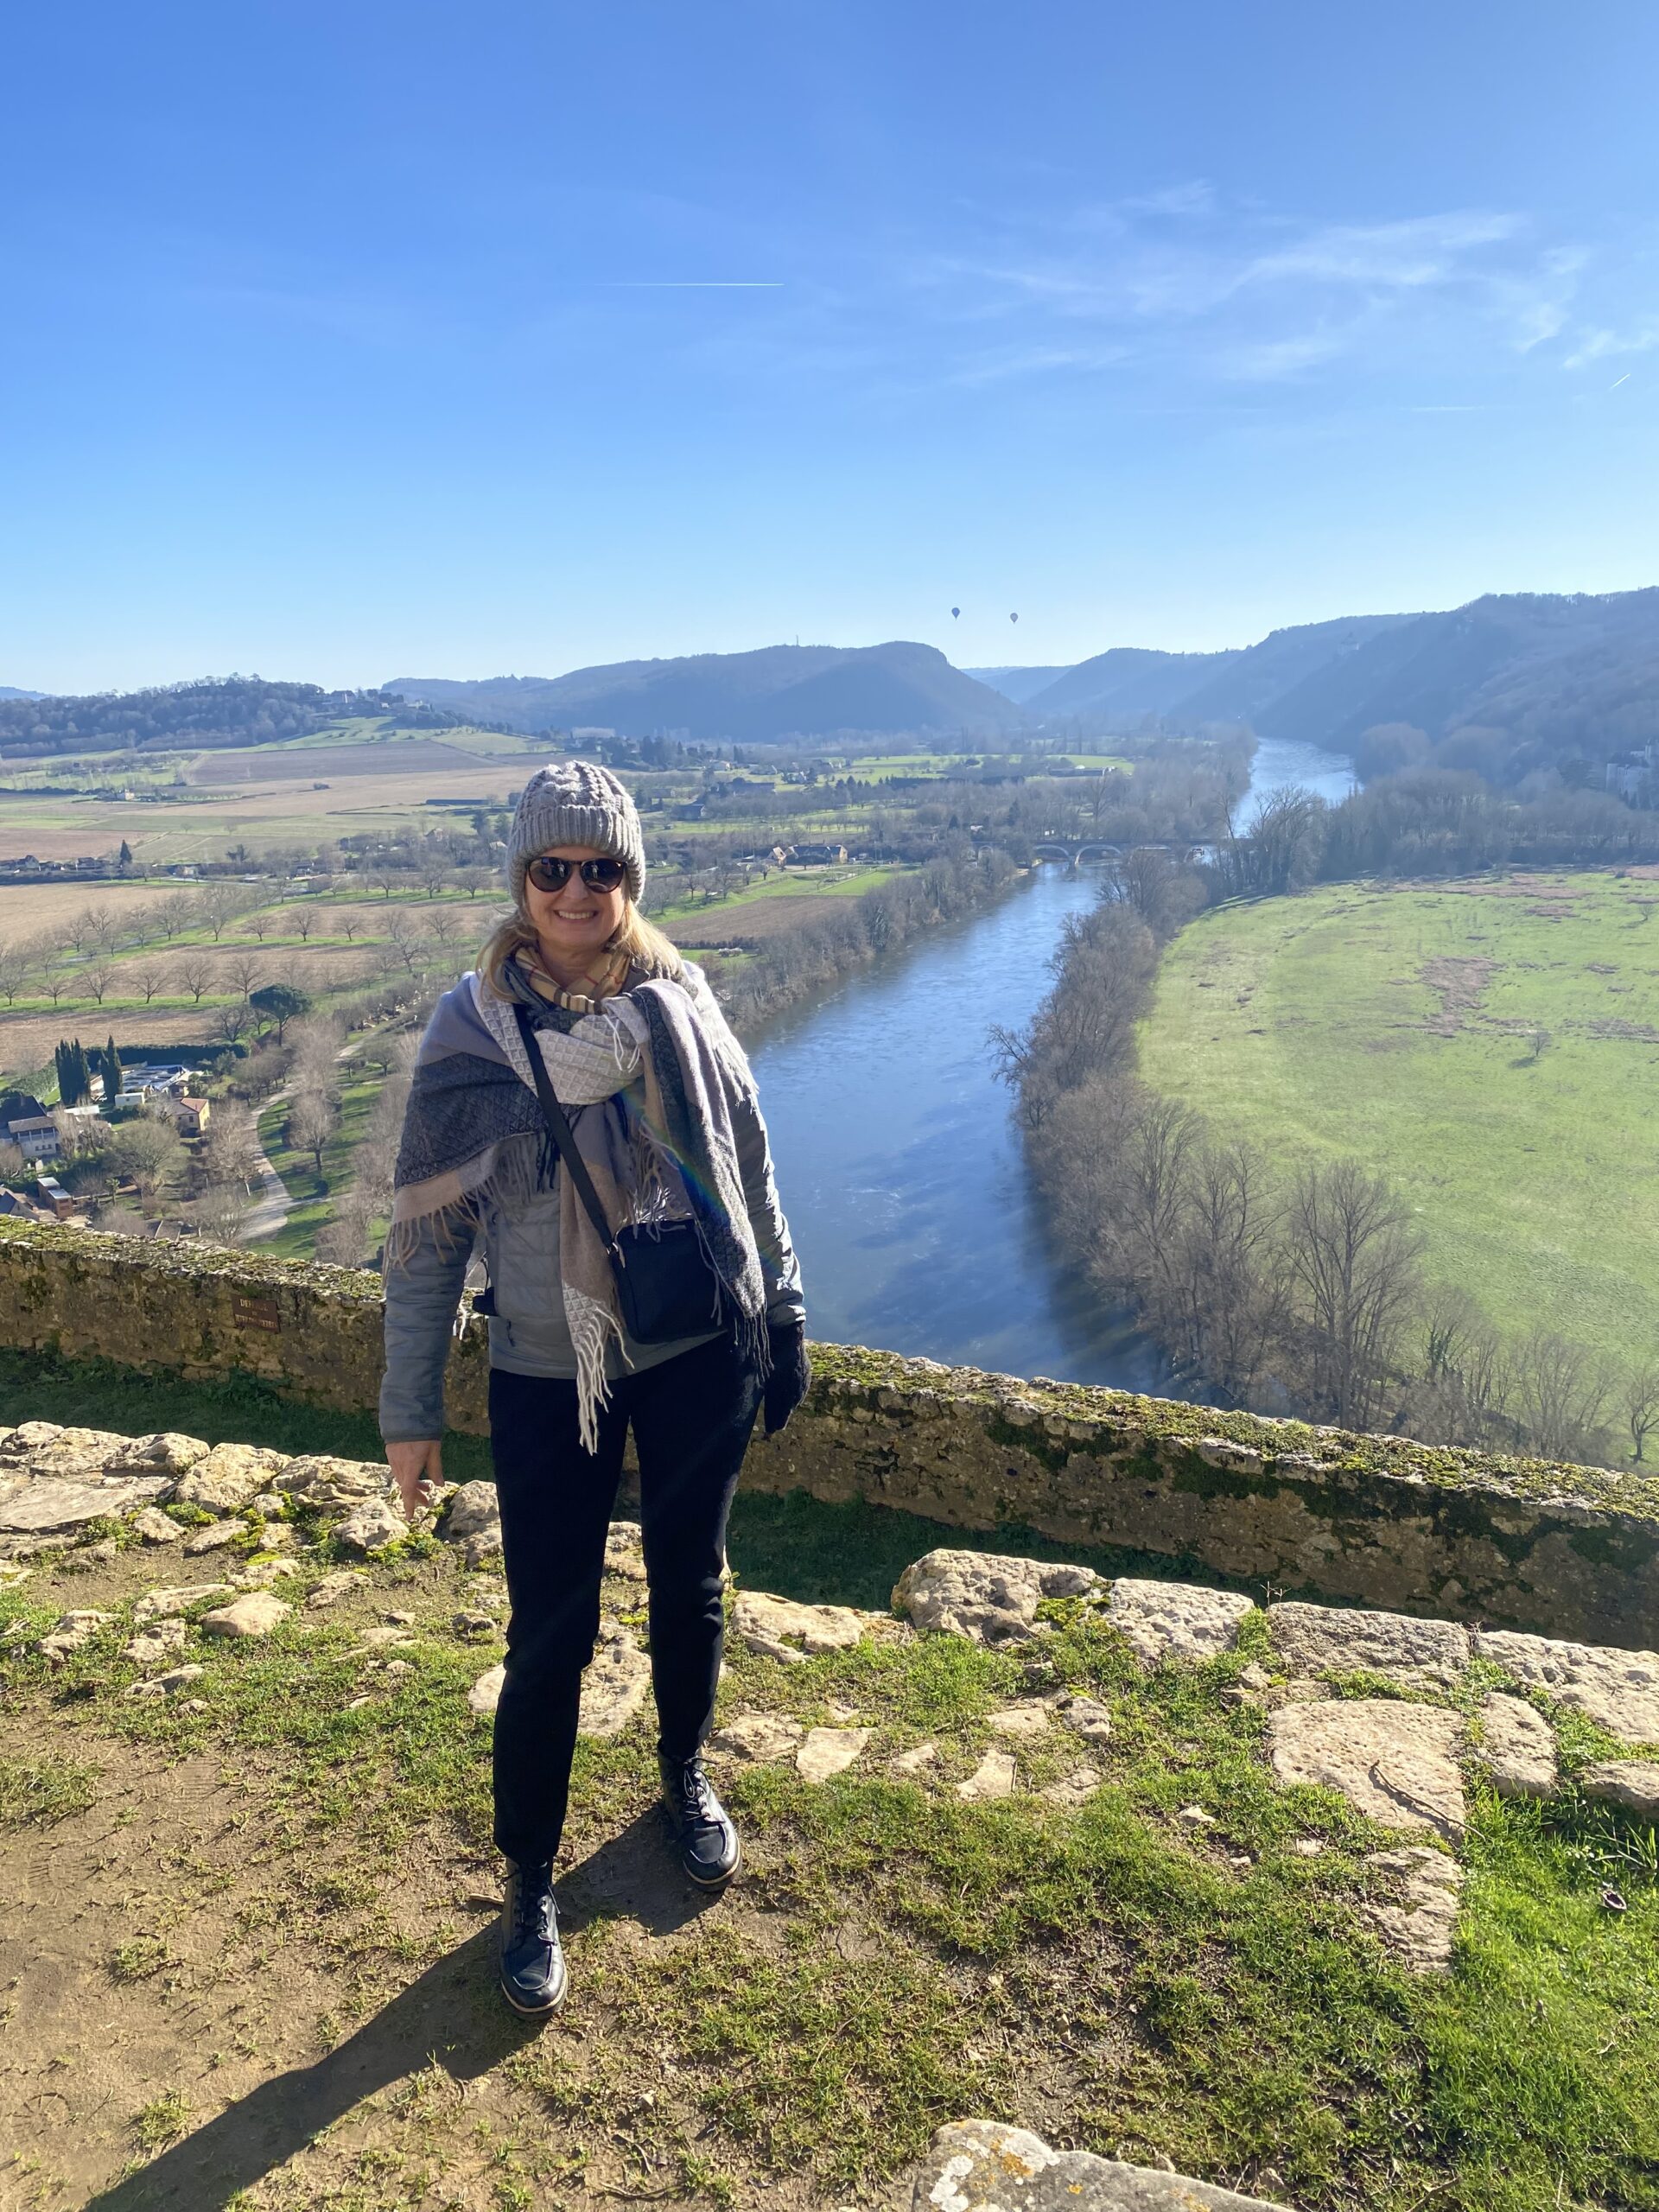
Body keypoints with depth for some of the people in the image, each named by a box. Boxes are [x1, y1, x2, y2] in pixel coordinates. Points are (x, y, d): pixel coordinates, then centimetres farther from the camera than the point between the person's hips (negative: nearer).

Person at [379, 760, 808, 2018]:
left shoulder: (681, 1004, -3)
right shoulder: (474, 1028, -10)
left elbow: (750, 1168, 7)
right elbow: (428, 1228, -6)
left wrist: (783, 1316, 9)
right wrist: (411, 1411, -4)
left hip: (702, 1355, 3)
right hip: (550, 1374, -2)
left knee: (690, 1585, 19)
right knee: (551, 1634, 5)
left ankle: (686, 1777, 47)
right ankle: (530, 1885, 28)